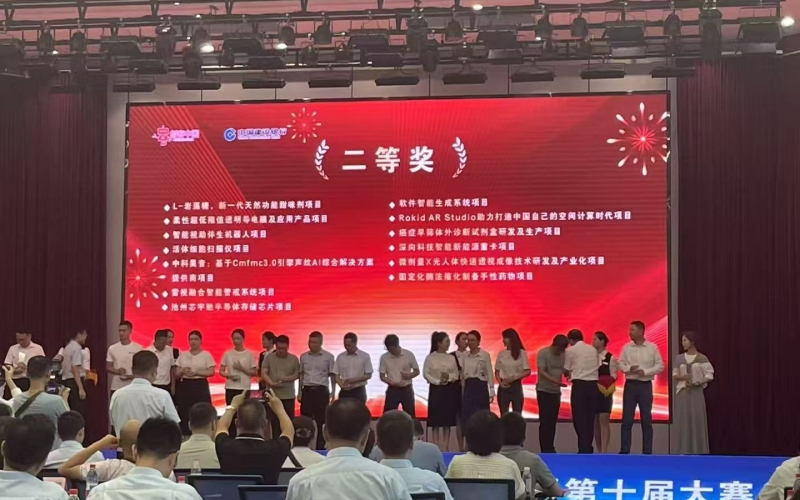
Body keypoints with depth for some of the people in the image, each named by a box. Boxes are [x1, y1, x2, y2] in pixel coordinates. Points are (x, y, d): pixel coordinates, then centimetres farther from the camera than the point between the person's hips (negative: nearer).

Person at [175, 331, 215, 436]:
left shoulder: (206, 354, 2)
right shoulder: (183, 355, 11)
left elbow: (211, 372, -7)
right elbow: (176, 374, 11)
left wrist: (196, 373, -17)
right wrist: (183, 371, -11)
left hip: (200, 386, -3)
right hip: (185, 386, 3)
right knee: (184, 413, -1)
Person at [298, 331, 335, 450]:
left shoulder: (328, 356, -2)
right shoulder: (303, 356, 7)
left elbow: (332, 375, 1)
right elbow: (301, 374, 14)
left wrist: (333, 393, -5)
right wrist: (300, 391, 10)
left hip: (321, 390, -3)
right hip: (307, 390, 3)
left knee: (320, 419, 0)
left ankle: (320, 446, 6)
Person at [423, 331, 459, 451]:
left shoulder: (452, 358, 6)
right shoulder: (430, 357, -3)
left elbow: (456, 374, 5)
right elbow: (426, 374, -5)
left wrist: (449, 377, -15)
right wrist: (437, 381, -15)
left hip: (450, 389, 3)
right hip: (436, 389, -3)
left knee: (448, 419, 3)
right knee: (436, 420, -2)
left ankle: (445, 447, 8)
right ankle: (437, 447, 4)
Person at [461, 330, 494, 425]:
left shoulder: (485, 355, -5)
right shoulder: (465, 356, 8)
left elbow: (489, 374, -4)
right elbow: (463, 374, 11)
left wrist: (491, 392, -7)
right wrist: (462, 390, 8)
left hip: (481, 386, -4)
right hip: (468, 387, 4)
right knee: (467, 415, 3)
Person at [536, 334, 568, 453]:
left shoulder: (563, 355, 2)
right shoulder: (543, 353, -12)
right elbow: (541, 372, -18)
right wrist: (555, 381, -30)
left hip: (556, 391, 5)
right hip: (544, 390, -5)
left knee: (553, 421, 7)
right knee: (545, 420, -4)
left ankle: (550, 448, 13)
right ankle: (545, 449, -2)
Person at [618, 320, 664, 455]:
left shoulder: (652, 347, -1)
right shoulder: (626, 347, 4)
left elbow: (660, 366, -1)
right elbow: (620, 364, 5)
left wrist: (645, 371, -14)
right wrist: (629, 368, -16)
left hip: (645, 385, -1)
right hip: (630, 385, 1)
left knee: (646, 420, 4)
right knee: (627, 419, 0)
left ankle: (647, 452, 9)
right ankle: (624, 451, 4)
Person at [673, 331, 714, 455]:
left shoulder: (702, 358, -2)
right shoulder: (679, 358, 7)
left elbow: (709, 375, -3)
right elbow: (674, 375, 11)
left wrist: (697, 383, -15)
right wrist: (683, 377, -10)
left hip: (696, 393, -3)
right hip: (682, 393, 3)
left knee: (697, 420, -4)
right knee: (683, 421, 1)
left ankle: (697, 451, 2)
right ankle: (684, 451, 6)